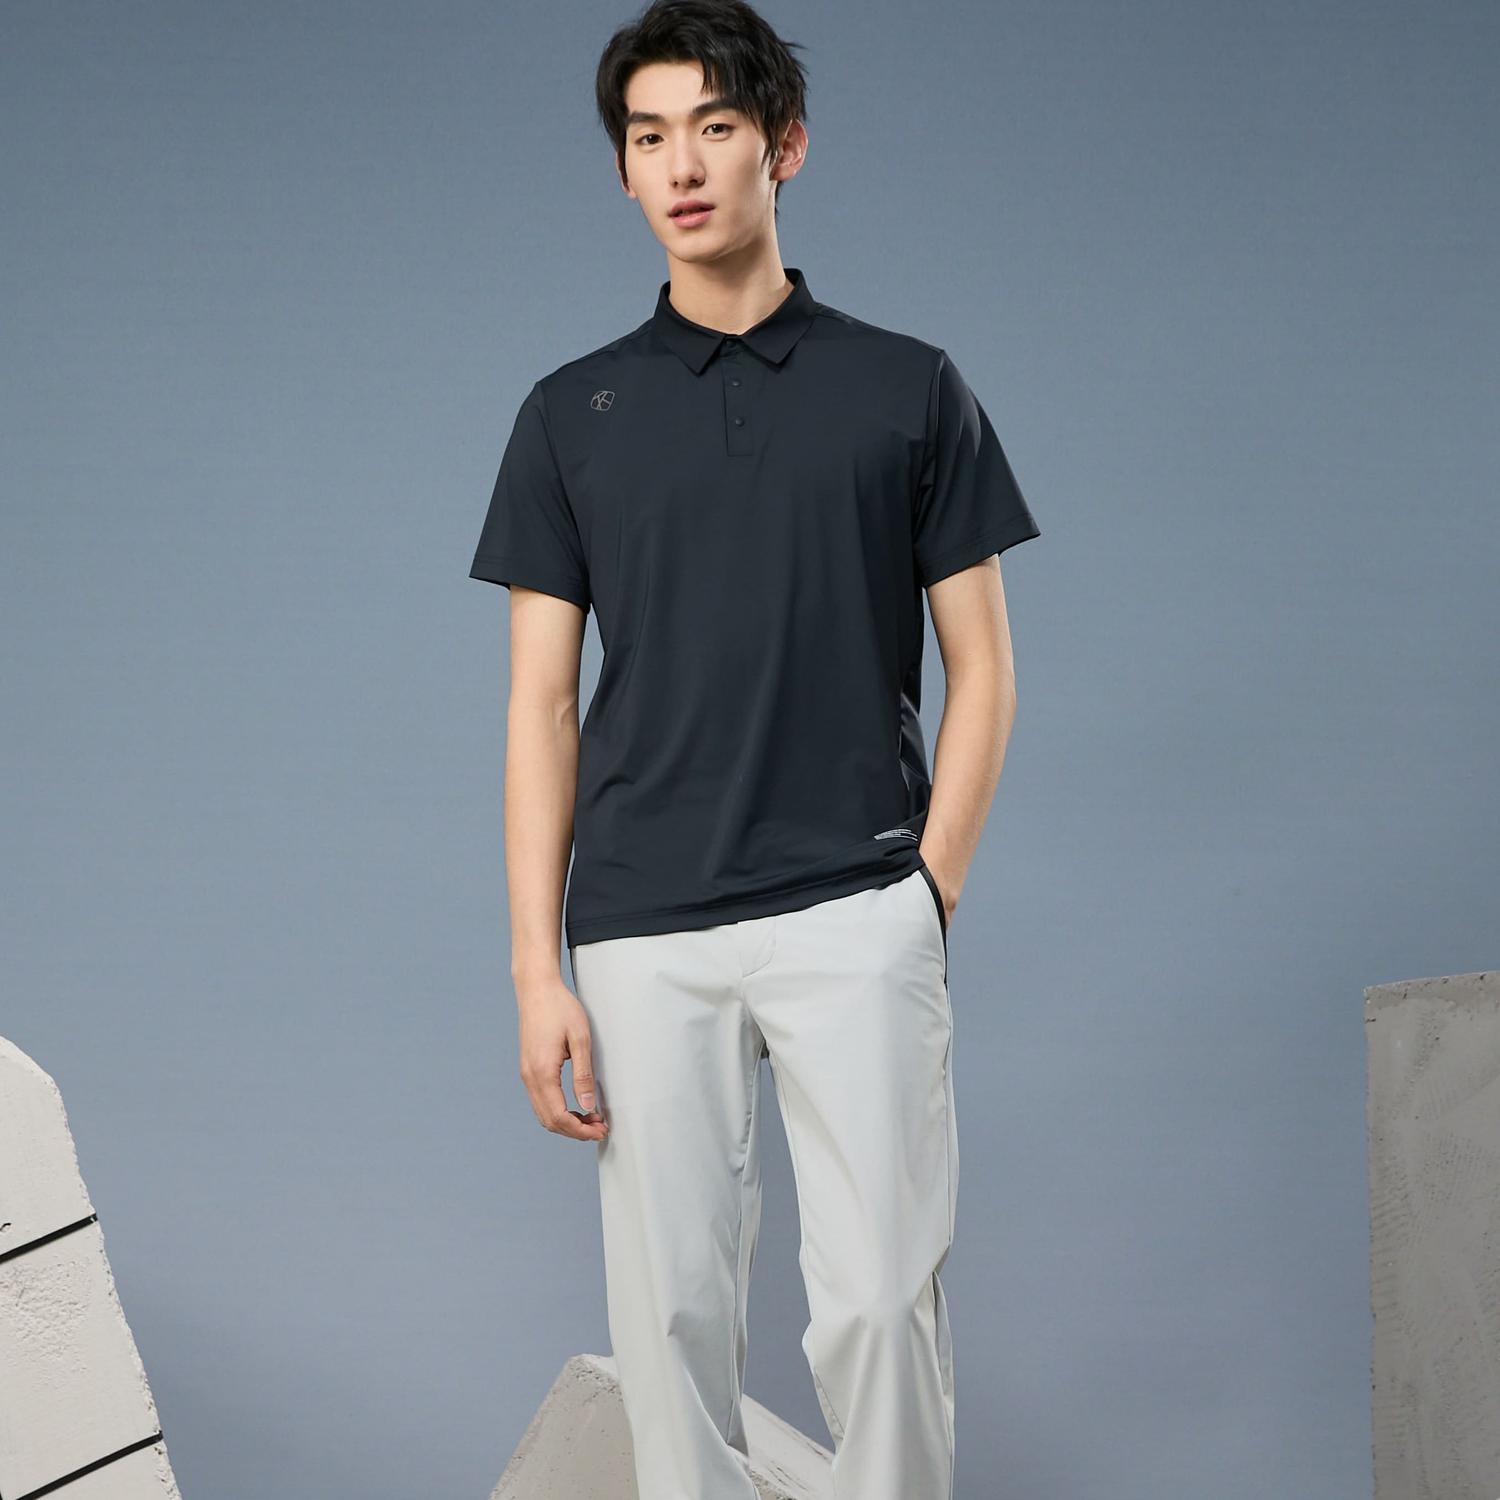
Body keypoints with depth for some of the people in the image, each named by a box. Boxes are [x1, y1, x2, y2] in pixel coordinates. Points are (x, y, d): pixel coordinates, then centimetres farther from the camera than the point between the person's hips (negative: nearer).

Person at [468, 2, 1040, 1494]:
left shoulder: (910, 391, 6)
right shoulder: (572, 412, 9)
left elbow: (981, 669, 7)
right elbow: (541, 701, 7)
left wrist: (923, 897, -4)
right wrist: (538, 971, 0)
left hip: (856, 922, -1)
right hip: (644, 937, 2)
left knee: (877, 1295, -5)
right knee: (670, 1308, 4)